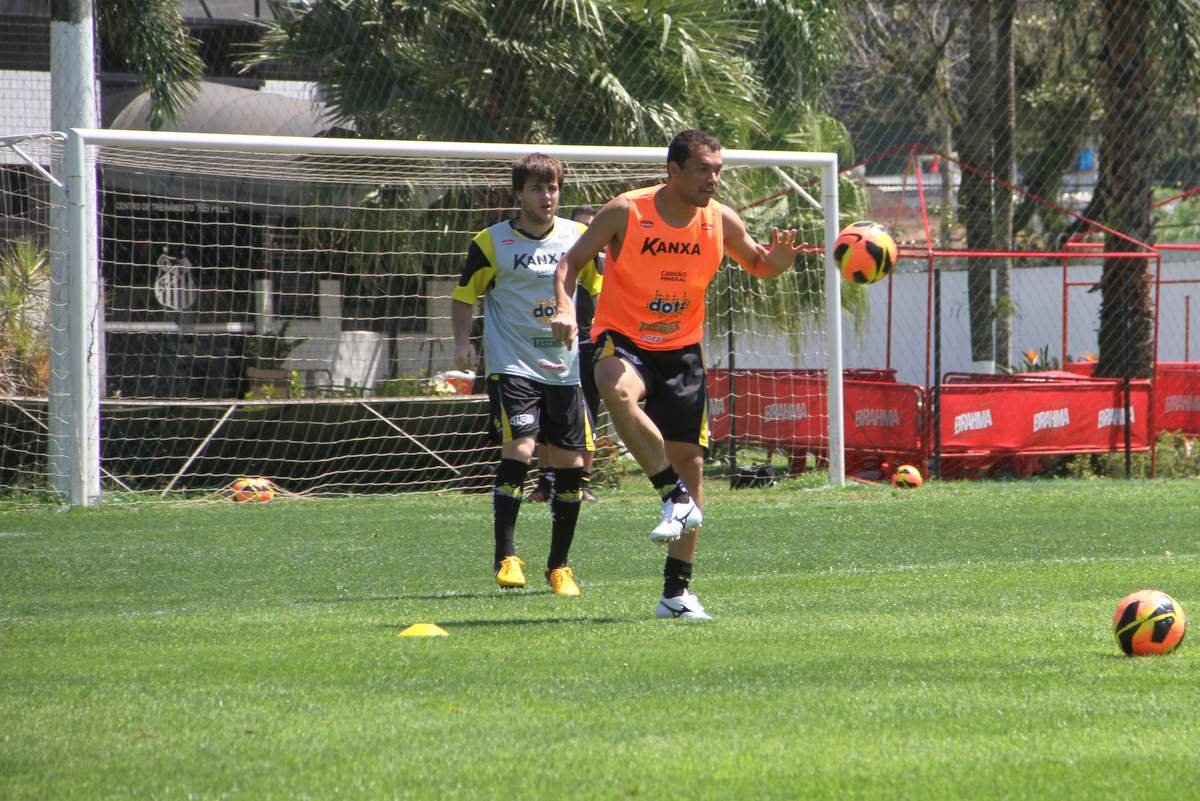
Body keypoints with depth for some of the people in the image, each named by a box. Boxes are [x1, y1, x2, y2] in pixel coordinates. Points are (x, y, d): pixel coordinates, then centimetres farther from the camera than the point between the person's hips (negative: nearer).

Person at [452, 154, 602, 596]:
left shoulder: (578, 237, 7)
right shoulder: (492, 243, -1)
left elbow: (603, 289, 18)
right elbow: (464, 295, 8)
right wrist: (462, 343, -8)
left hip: (564, 369, 4)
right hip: (512, 365, -4)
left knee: (571, 464, 3)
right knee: (518, 448, -21)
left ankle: (559, 566, 17)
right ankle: (505, 556, -16)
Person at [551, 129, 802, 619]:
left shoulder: (721, 221, -3)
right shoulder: (625, 213, -13)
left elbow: (757, 266, 13)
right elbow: (572, 263, -5)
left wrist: (777, 261, -11)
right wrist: (565, 308, -24)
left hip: (682, 349, 4)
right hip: (623, 339, -4)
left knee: (690, 461, 2)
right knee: (618, 391, -39)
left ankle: (676, 592, 12)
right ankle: (676, 499, -32)